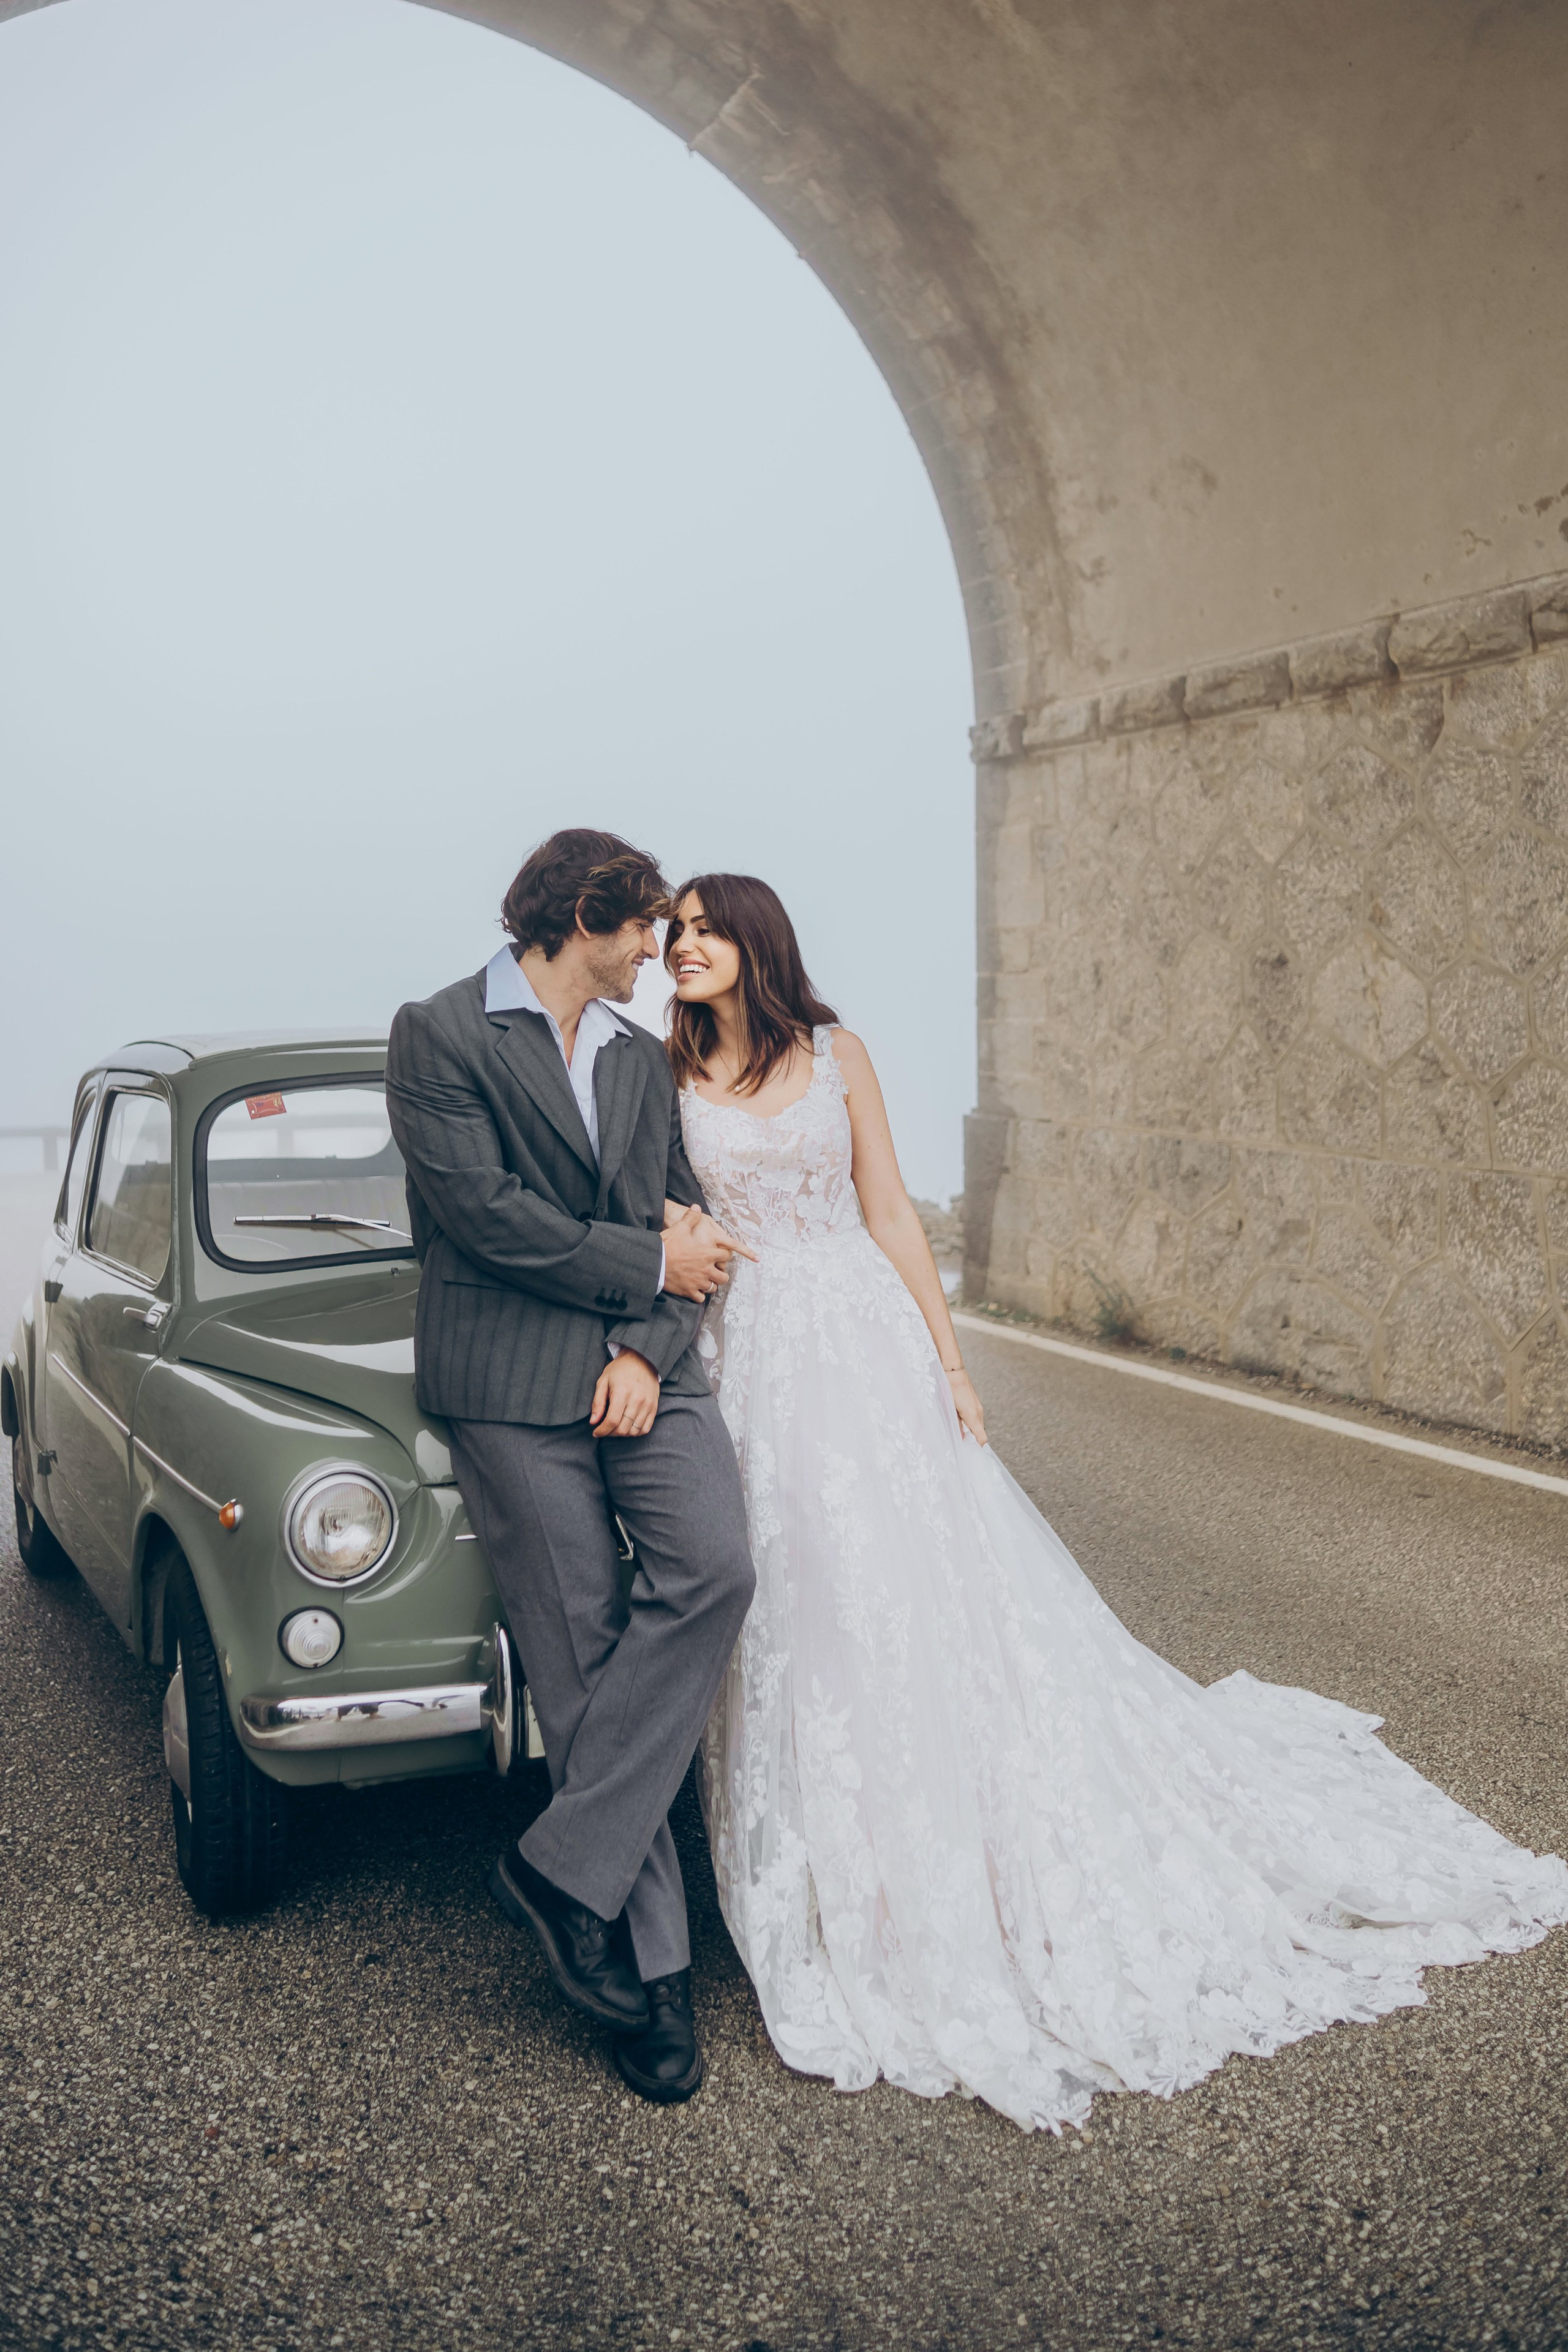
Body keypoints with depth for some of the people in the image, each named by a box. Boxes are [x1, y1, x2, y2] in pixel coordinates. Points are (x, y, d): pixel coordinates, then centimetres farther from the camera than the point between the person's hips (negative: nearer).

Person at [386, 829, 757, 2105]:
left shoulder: (644, 1057, 19)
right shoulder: (440, 1033, -1)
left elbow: (693, 1227, 13)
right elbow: (480, 1212, -12)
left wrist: (648, 1347, -5)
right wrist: (648, 1262, -4)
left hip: (646, 1367, 5)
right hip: (511, 1385, -5)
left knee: (716, 1568, -20)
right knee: (584, 1665, -3)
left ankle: (562, 1862, -8)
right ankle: (653, 1961, 10)